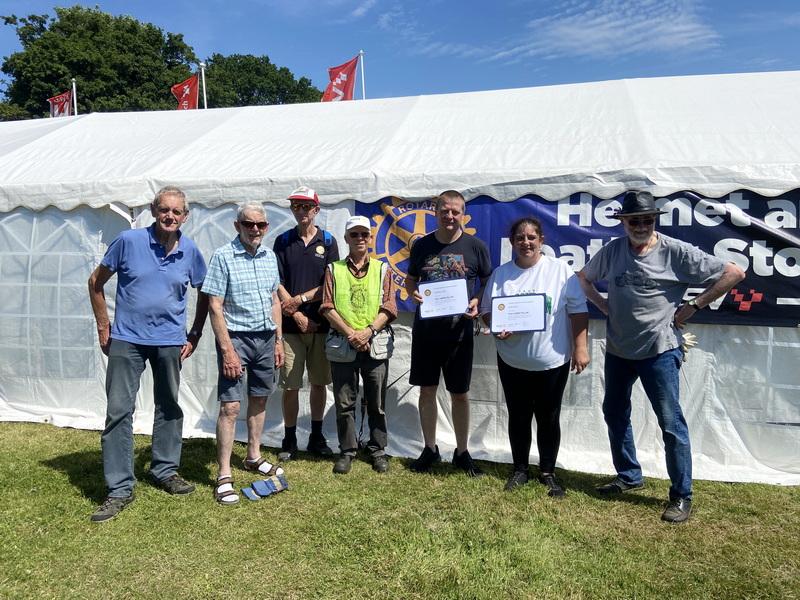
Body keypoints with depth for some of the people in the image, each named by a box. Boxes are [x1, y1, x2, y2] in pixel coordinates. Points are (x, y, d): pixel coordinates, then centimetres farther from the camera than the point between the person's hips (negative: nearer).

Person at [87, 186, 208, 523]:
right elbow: (96, 282, 3)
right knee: (119, 411, -3)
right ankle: (120, 489, 8)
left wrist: (195, 335, 7)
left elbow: (205, 294, 12)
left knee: (169, 408, 13)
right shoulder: (129, 241, -7)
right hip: (127, 340, -2)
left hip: (169, 341, 3)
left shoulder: (190, 251, -1)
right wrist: (103, 327, 1)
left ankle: (165, 471, 32)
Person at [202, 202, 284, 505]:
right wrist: (227, 349, -17)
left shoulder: (269, 256, 8)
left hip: (265, 338, 6)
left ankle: (254, 456, 31)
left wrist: (278, 340, 12)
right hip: (236, 337, -6)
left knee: (259, 399, 15)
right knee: (230, 406, -6)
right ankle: (224, 476, 2)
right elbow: (215, 307, -12)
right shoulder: (223, 256, -10)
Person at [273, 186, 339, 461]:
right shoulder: (283, 241, 6)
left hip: (321, 324, 1)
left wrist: (301, 298, -10)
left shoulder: (328, 241, 6)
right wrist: (297, 315, -8)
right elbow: (277, 284, 0)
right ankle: (289, 439, 15)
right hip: (291, 325, -1)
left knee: (319, 382, 9)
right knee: (290, 385, 1)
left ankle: (316, 437, 23)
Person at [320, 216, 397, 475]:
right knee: (344, 403, 7)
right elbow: (328, 307, -1)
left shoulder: (382, 269, 7)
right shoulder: (334, 269, 7)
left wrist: (368, 331, -14)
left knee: (377, 404, 8)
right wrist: (350, 333, -12)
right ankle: (347, 451, 21)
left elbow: (389, 308, 0)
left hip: (376, 345, 0)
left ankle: (378, 450, 22)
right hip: (343, 345, 0)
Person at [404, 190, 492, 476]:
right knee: (426, 390, 9)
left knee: (460, 393, 8)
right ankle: (430, 449, 26)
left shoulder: (475, 246, -2)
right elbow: (410, 280, 13)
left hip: (458, 330, -2)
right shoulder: (421, 245, 4)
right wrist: (413, 293, -9)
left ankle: (462, 452, 24)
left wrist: (477, 302, -14)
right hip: (425, 328, 2)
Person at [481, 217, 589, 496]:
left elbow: (578, 310, -4)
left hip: (552, 360, -2)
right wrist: (496, 329, -13)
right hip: (512, 361, 2)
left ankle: (548, 472, 26)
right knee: (518, 417, 13)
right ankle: (520, 469, 29)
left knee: (548, 419, 10)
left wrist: (580, 348, -10)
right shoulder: (500, 274, 3)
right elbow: (487, 310, 7)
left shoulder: (560, 269, -4)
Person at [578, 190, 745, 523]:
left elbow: (733, 273, -9)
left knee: (671, 423, 0)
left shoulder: (677, 252, -11)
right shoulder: (611, 251, 1)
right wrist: (604, 304, 4)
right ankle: (628, 476, 36)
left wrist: (693, 306, -9)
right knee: (615, 414, 16)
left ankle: (681, 495, 15)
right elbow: (584, 277, 18)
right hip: (618, 349, 5)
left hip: (659, 350, -5)